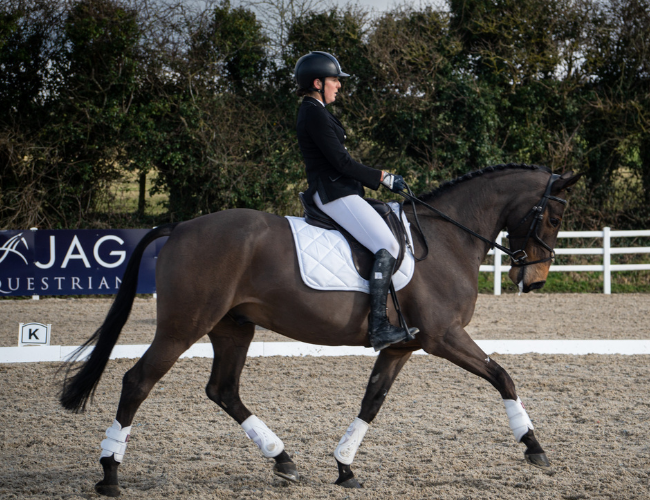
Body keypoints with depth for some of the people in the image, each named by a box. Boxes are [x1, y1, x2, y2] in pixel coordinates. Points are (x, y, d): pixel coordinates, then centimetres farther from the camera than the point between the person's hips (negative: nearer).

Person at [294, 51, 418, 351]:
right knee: (388, 247, -19)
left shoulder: (312, 112, 19)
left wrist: (381, 179, 17)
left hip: (331, 190, 11)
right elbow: (340, 162, -18)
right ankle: (378, 328, -27)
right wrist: (383, 178, -9)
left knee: (386, 244, 18)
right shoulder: (315, 114, -14)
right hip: (334, 192, -11)